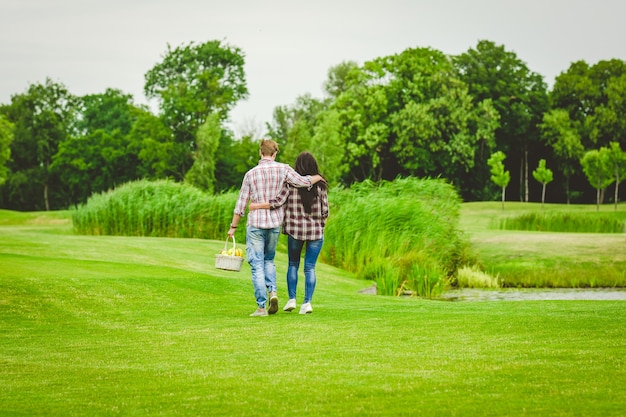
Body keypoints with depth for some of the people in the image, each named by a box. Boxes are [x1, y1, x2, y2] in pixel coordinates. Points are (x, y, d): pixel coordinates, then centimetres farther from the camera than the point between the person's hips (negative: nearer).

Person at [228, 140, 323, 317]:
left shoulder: (250, 174, -2)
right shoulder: (283, 169, -3)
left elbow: (241, 204, 1)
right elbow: (303, 182, -9)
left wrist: (233, 226, 10)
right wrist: (317, 178, 12)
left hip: (255, 224, -2)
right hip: (275, 223, 2)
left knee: (257, 265, 1)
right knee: (269, 259, 22)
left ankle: (261, 306, -4)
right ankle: (272, 291, -1)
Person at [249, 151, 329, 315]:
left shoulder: (290, 183, -6)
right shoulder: (320, 186, -3)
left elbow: (278, 202, -15)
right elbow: (325, 211, -1)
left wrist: (257, 206, -6)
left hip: (295, 229, 0)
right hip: (316, 231, 0)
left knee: (293, 264, 17)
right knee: (310, 267, 3)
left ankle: (292, 299, 12)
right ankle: (307, 302, -5)